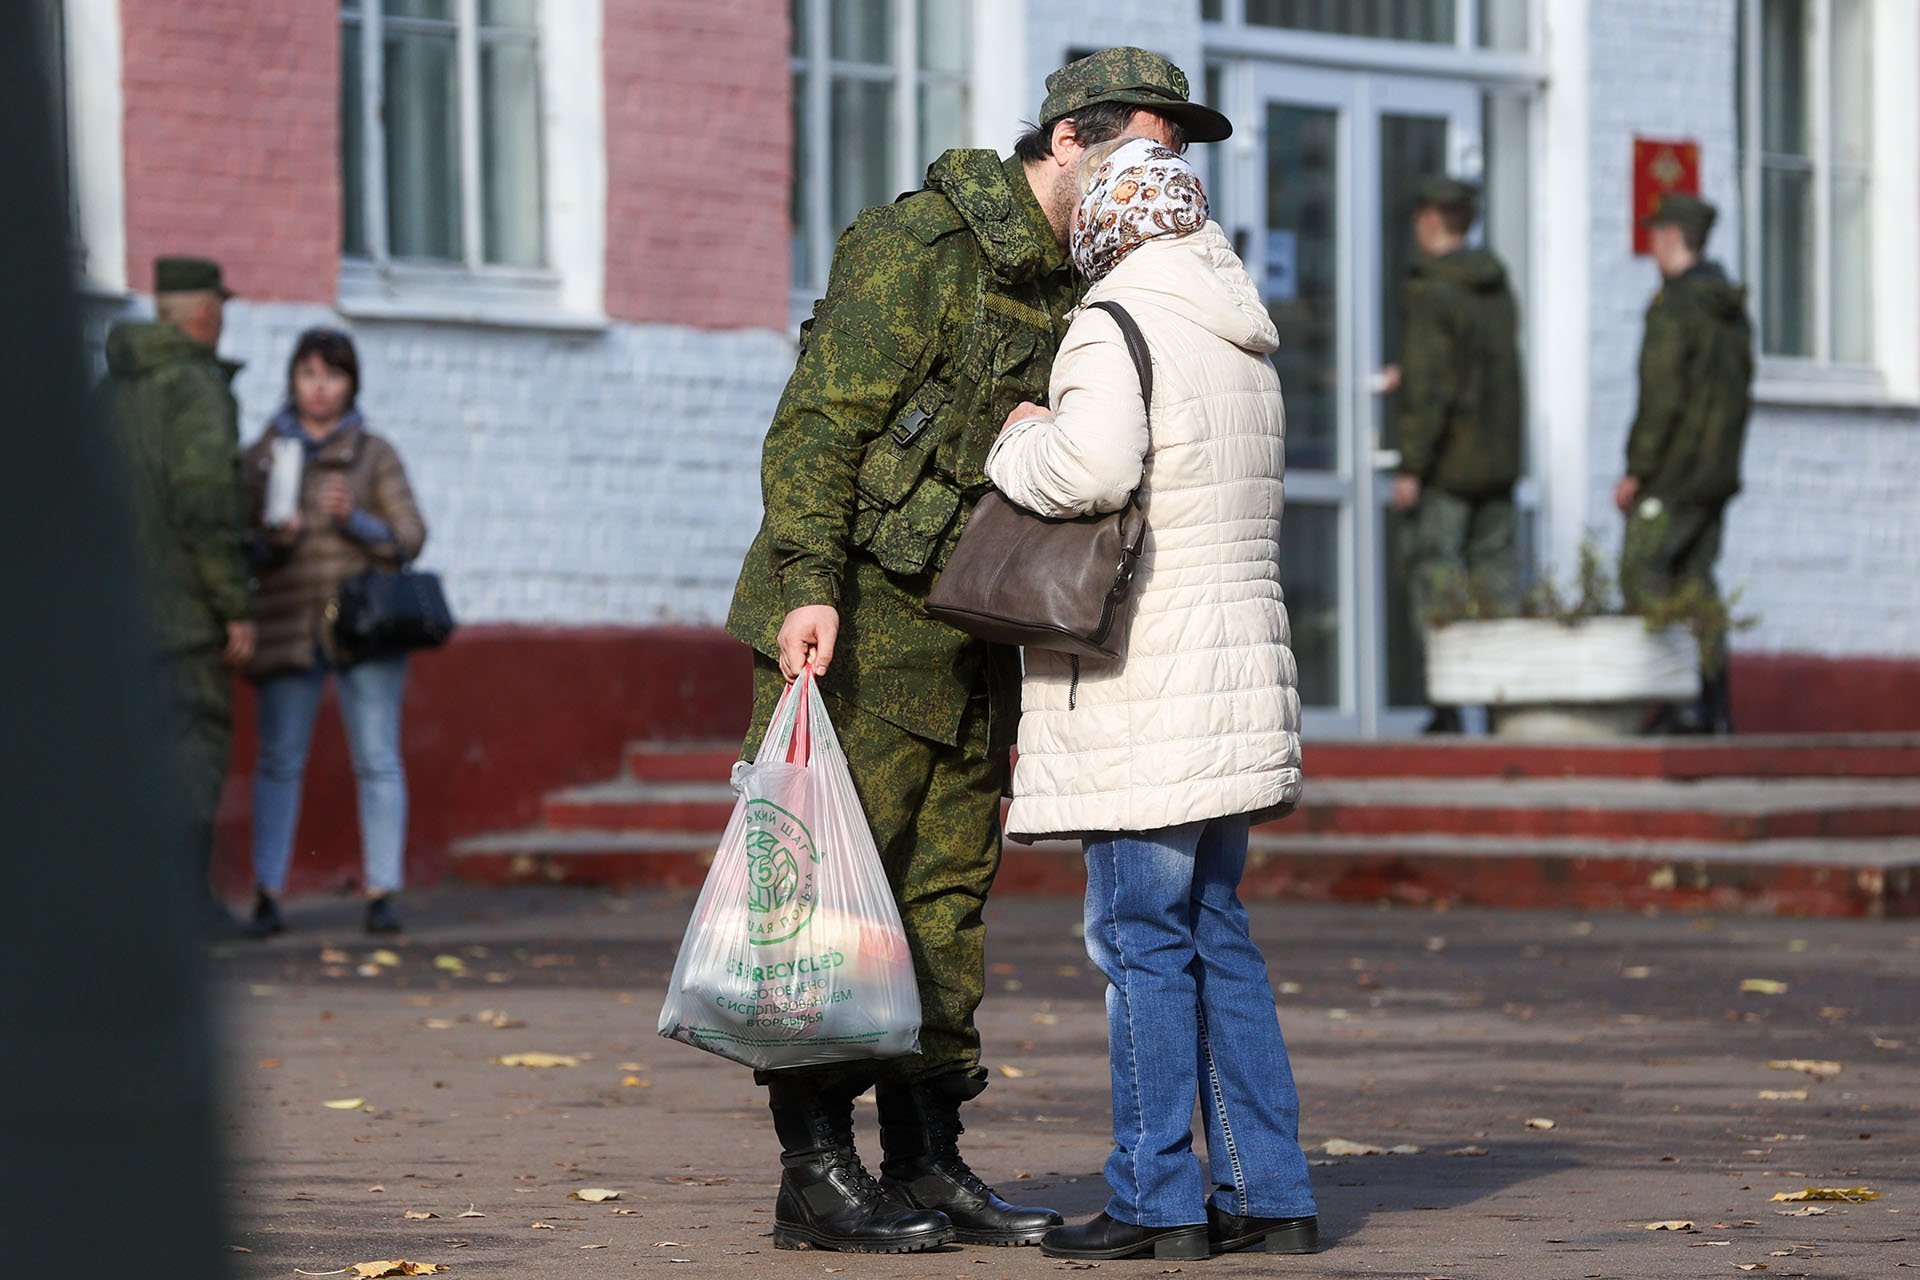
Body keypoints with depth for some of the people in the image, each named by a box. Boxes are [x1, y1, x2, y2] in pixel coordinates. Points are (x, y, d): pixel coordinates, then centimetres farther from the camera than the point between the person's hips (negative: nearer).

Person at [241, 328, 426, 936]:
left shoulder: (375, 455, 10)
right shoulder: (261, 456, 11)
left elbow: (410, 538, 3)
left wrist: (354, 520, -14)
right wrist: (272, 540, -12)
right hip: (289, 627, 0)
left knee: (378, 761, -5)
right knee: (279, 761, -4)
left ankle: (383, 896, -4)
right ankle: (267, 896, -3)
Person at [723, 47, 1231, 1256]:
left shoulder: (1078, 286, 12)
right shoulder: (919, 245, -13)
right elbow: (818, 424, -17)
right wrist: (808, 588, -25)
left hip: (970, 634, 8)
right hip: (861, 622, -8)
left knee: (947, 889, 9)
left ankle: (926, 1160, 14)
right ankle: (816, 1170, -3)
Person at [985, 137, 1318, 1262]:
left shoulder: (1116, 328, -10)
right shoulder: (1246, 349, 17)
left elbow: (1096, 462, -27)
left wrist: (1021, 443, -7)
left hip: (1145, 688, -8)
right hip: (1240, 672, 8)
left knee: (1142, 935, -4)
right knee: (1215, 929, 12)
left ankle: (1158, 1198, -2)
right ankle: (1270, 1191, 11)